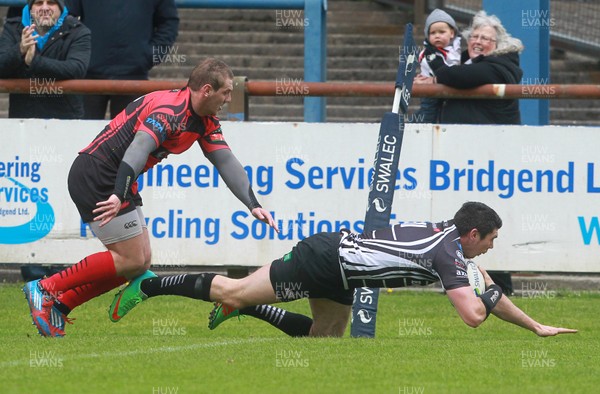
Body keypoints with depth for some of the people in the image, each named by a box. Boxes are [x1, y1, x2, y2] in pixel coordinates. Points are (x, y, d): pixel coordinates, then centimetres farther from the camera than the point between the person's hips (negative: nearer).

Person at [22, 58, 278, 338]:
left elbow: (226, 162, 6)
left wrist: (253, 205, -6)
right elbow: (138, 149, -35)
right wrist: (119, 196, -46)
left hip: (116, 182, 10)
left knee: (140, 262, 7)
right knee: (131, 260, -10)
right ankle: (44, 290, -6)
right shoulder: (169, 110, -22)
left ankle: (60, 304, 7)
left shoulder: (205, 124, 9)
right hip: (94, 176, -10)